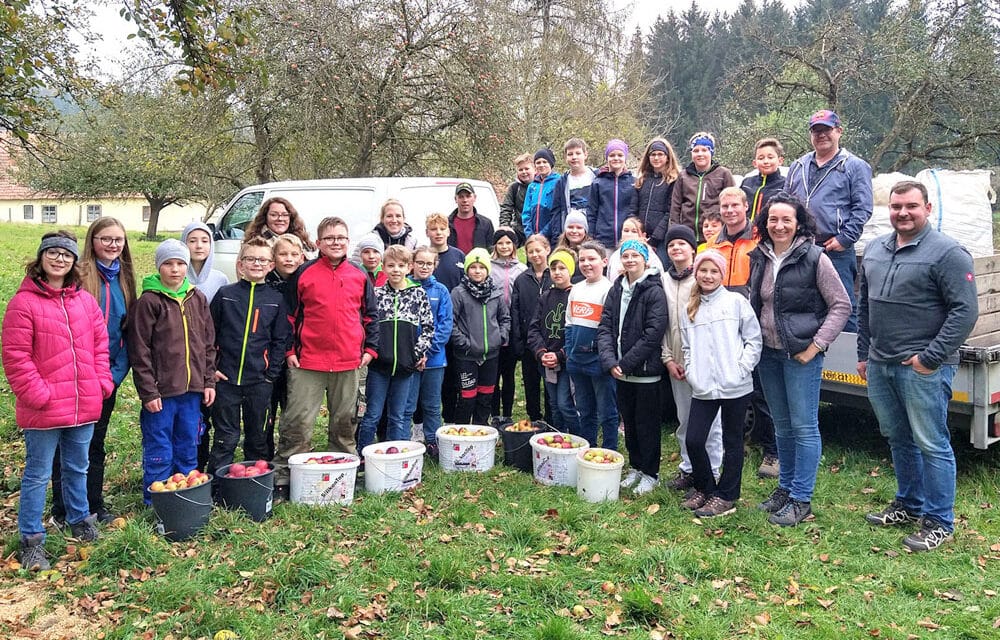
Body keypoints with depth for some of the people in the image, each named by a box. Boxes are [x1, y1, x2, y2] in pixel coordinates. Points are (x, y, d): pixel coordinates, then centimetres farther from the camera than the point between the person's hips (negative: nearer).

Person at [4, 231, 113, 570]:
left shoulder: (85, 300, 7)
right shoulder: (24, 302, -10)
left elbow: (100, 344, 12)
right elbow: (15, 357, -12)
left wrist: (101, 383, 2)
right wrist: (39, 394, -16)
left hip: (84, 406, 5)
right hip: (43, 409, -5)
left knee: (77, 469, 21)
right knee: (37, 475, 6)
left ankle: (79, 519, 39)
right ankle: (31, 540, 18)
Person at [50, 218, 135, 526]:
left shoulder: (124, 279, 7)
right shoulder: (79, 275, -10)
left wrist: (118, 370, -1)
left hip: (108, 377, 5)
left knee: (96, 443, 16)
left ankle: (94, 505, 28)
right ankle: (62, 510, 18)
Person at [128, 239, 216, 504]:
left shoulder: (198, 299, 9)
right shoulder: (149, 301, -7)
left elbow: (208, 344, 13)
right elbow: (139, 351, -9)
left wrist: (209, 381, 7)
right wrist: (148, 392, -12)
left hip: (192, 390, 5)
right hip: (161, 391, -5)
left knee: (188, 451, 14)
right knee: (159, 454, 5)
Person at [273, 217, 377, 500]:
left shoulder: (359, 276, 7)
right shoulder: (304, 274, 0)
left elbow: (370, 315, 13)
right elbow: (290, 314, 2)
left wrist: (370, 348, 6)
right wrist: (289, 349, -2)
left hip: (348, 362, 3)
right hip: (308, 361, -3)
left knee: (345, 420, 13)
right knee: (298, 422, -2)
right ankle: (282, 477, 7)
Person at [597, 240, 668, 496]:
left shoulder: (654, 292, -11)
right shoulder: (616, 290, 7)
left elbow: (653, 333, -18)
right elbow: (605, 327, 2)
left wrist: (626, 362, -17)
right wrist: (610, 361, -12)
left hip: (646, 371, -6)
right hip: (621, 371, 6)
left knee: (646, 423, 5)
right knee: (629, 421, 16)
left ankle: (650, 473, 19)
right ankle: (635, 467, 31)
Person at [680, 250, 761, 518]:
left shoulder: (736, 302, -1)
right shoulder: (689, 309, 11)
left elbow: (754, 339, -2)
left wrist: (742, 369, -10)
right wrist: (691, 373, 2)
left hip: (735, 387, -3)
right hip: (703, 389, 4)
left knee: (732, 442, 8)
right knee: (693, 440, 1)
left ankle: (726, 496, 20)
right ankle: (703, 487, 24)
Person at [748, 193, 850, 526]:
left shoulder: (814, 258, -10)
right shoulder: (760, 259, 7)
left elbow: (841, 305, -8)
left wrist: (816, 345, -13)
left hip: (801, 355, -6)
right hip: (768, 353, 6)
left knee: (804, 427, -1)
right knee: (782, 425, 16)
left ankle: (801, 499, 9)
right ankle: (785, 487, 29)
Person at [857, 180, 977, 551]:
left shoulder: (947, 253, -10)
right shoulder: (875, 250, 11)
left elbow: (965, 311, -15)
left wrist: (931, 358, -17)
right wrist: (864, 354, 17)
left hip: (923, 368, -7)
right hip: (880, 366, 7)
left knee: (931, 445, 0)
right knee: (898, 439, 18)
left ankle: (939, 523, 13)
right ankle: (909, 505, 34)